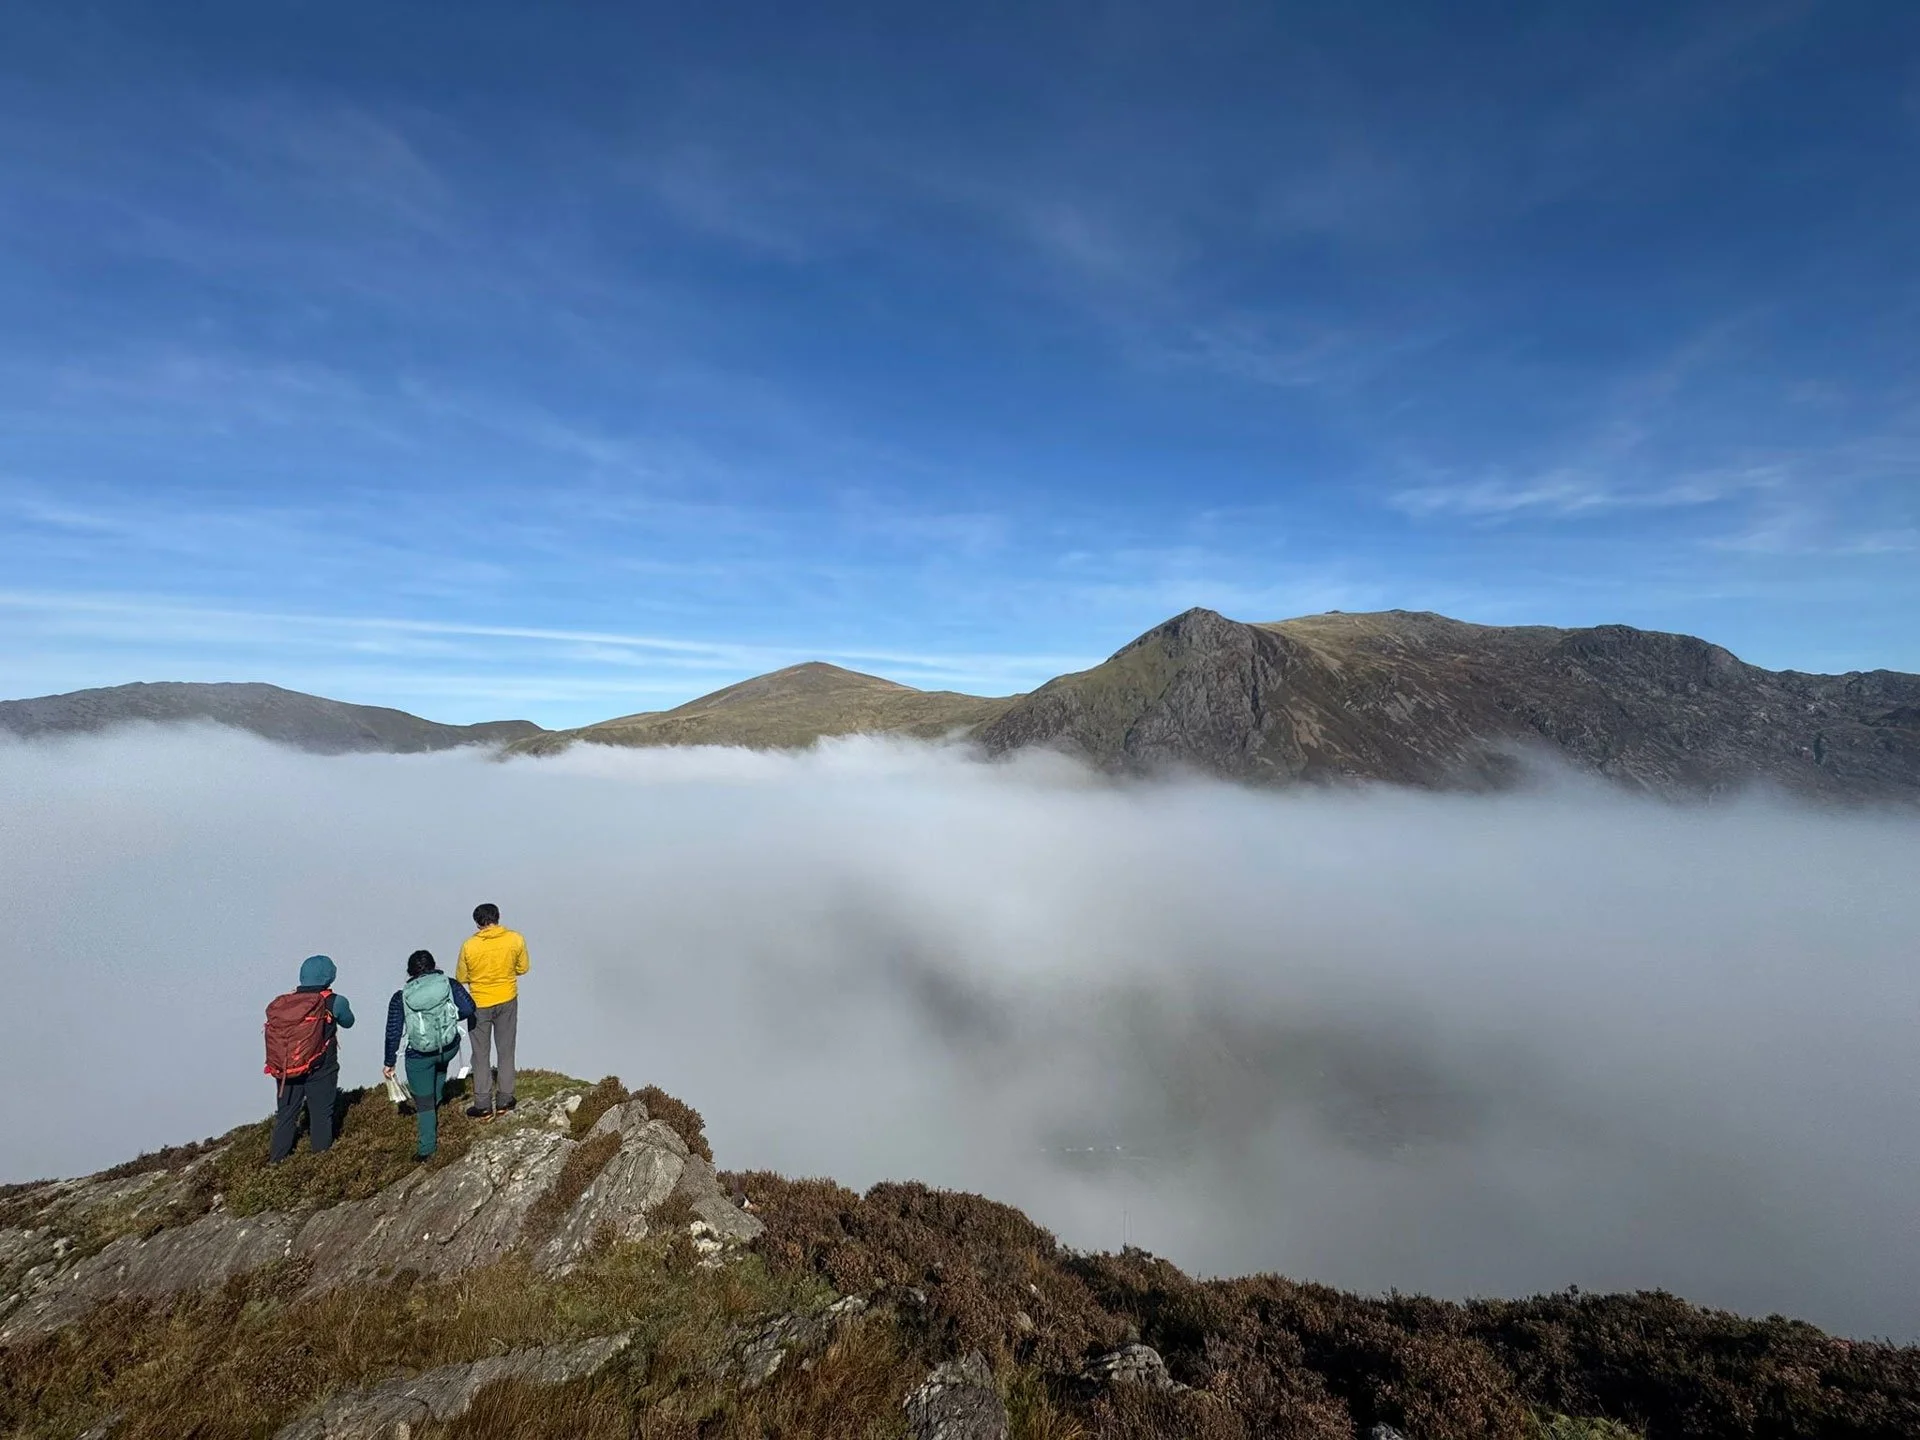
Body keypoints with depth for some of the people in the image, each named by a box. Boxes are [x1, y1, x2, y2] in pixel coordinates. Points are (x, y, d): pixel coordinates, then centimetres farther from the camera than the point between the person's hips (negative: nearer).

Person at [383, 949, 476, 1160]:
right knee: (440, 1065, 38)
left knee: (424, 1102, 12)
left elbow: (393, 1033, -5)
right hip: (450, 1048, 2)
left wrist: (389, 1062, 5)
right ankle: (435, 1107, 39)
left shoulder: (400, 998, -5)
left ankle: (426, 1149, 18)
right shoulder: (450, 985, -6)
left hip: (420, 1057, -1)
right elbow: (468, 1008, -13)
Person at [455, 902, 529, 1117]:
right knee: (506, 1051, 16)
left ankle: (483, 1105, 20)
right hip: (507, 1002, 2)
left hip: (479, 1005, -2)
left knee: (481, 1054, 13)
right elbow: (522, 969, -1)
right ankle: (504, 1099, 25)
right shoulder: (516, 939, -14)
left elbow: (461, 978, -4)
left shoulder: (469, 946, -17)